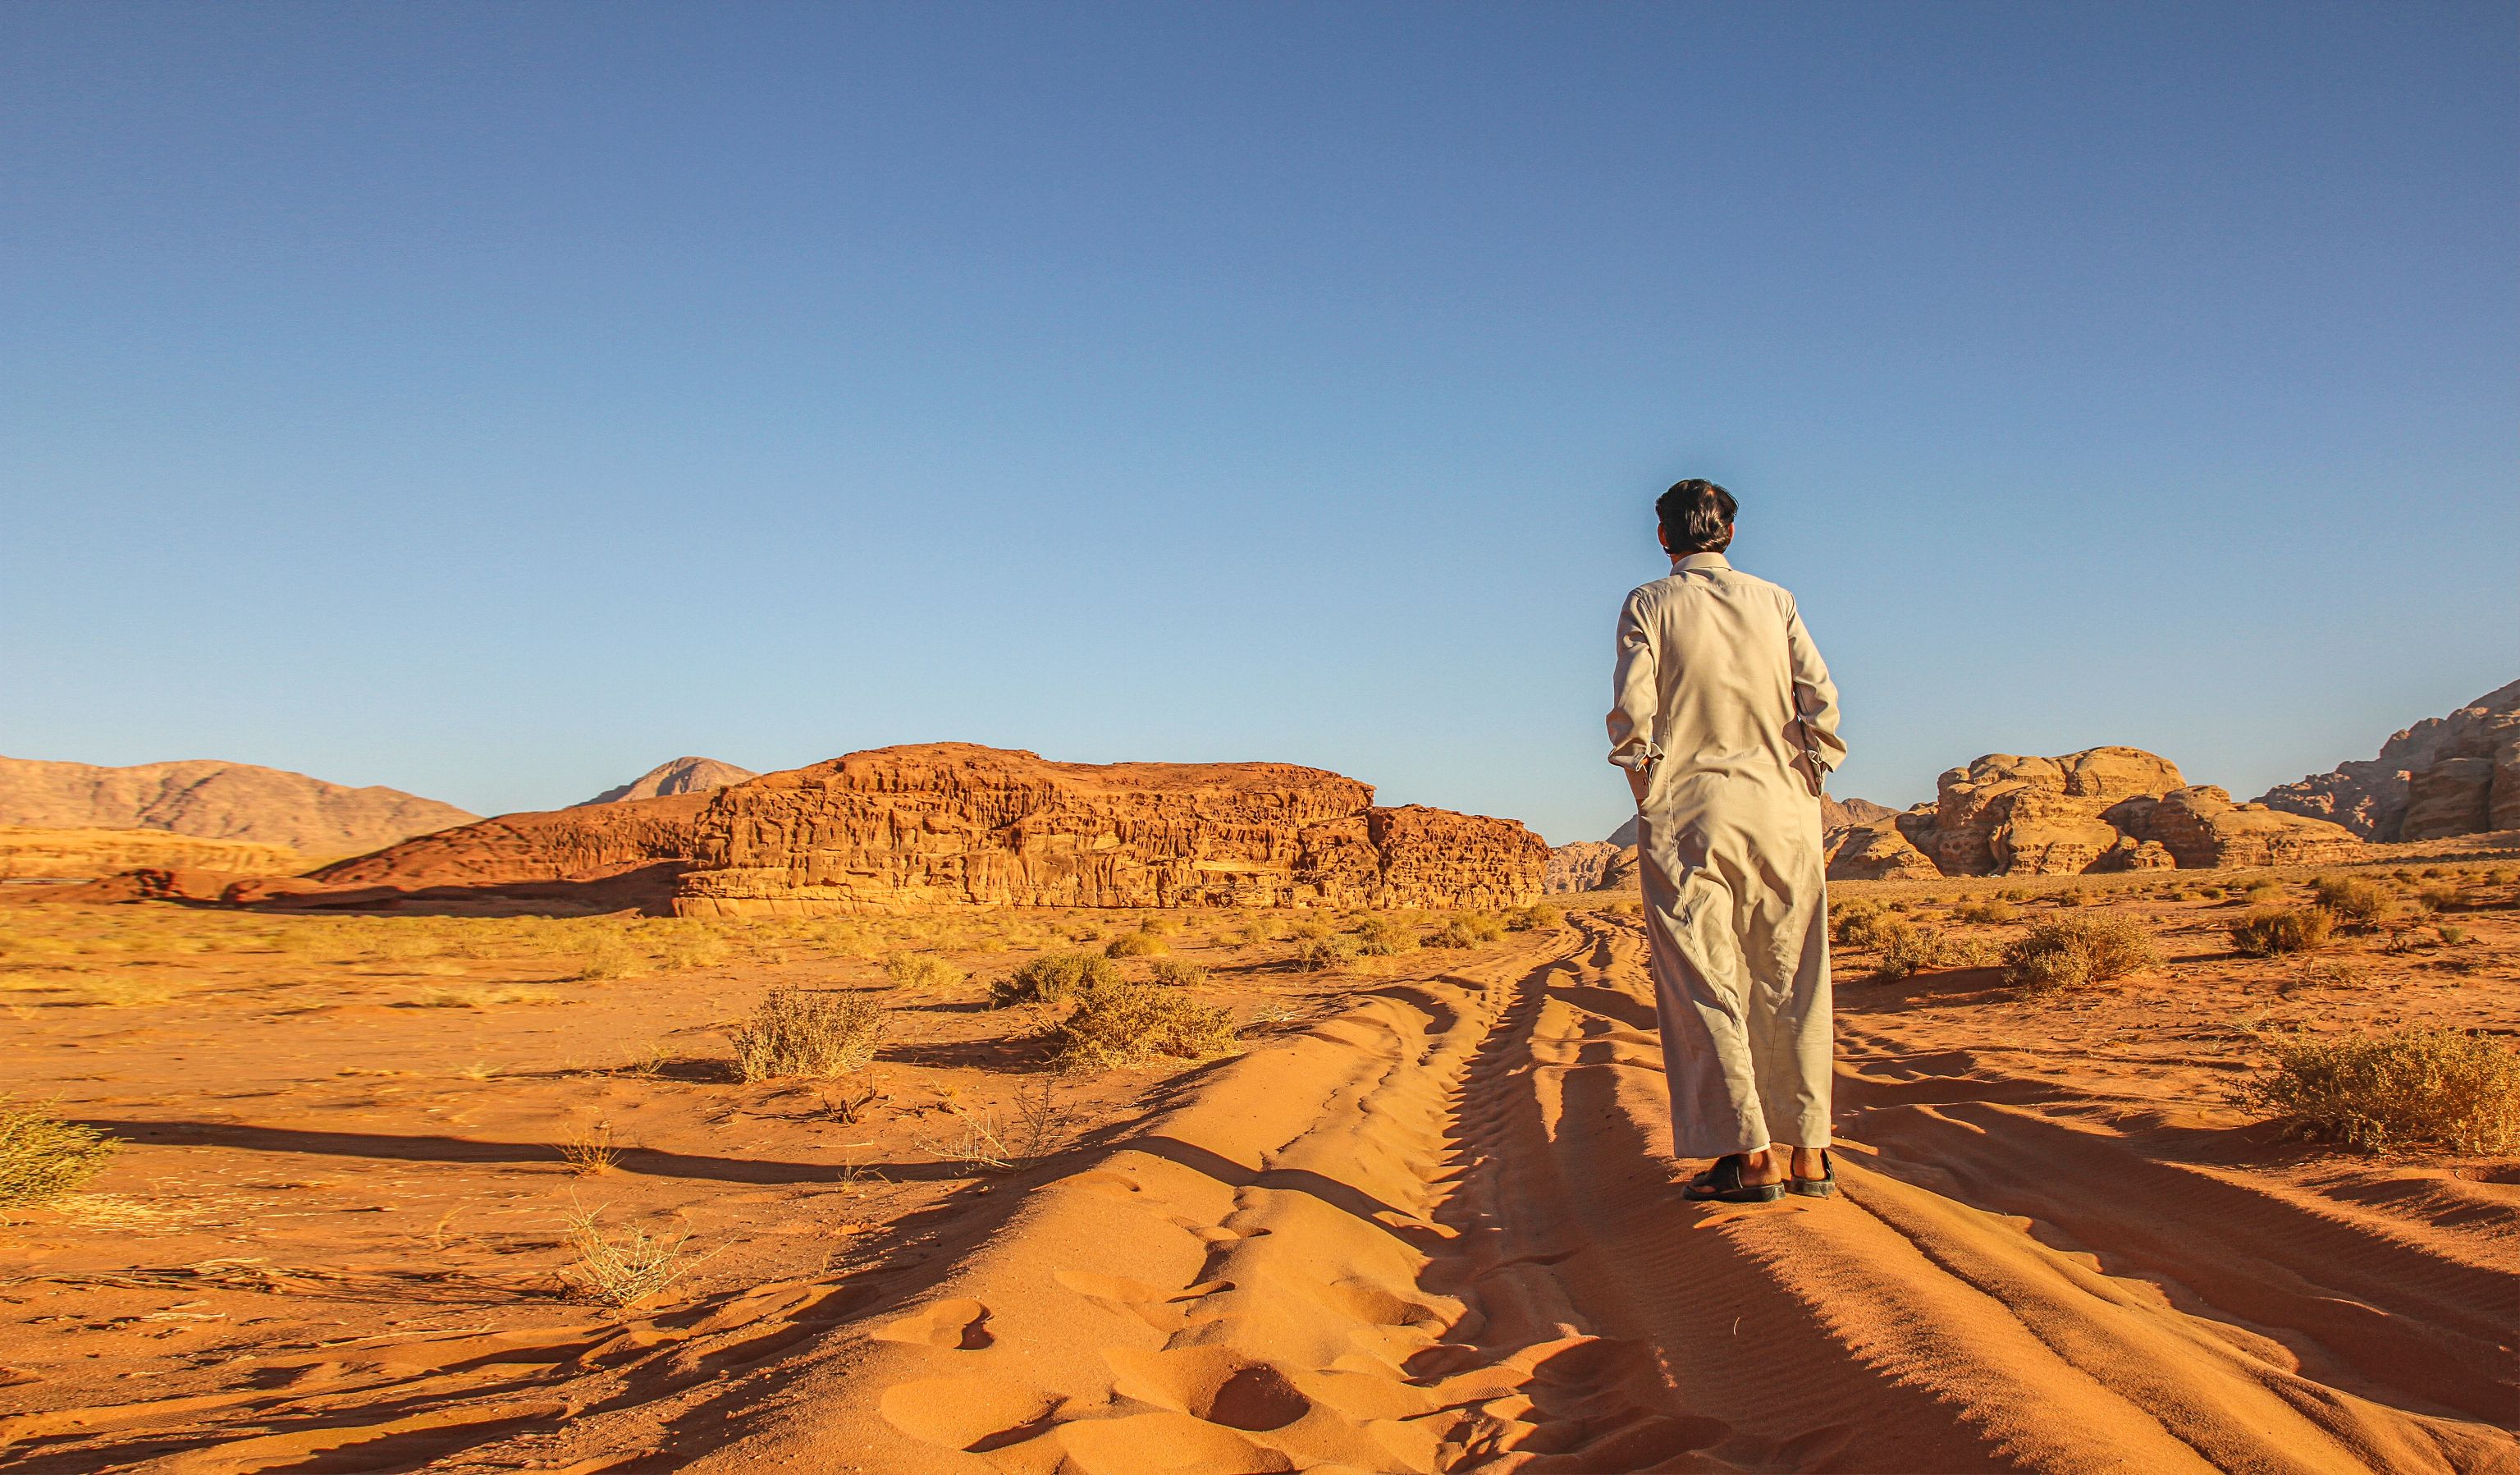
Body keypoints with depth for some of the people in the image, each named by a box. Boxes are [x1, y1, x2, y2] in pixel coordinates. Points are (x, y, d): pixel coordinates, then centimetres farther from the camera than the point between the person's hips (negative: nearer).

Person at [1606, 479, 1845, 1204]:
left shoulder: (1648, 606, 3)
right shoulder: (1775, 600, 11)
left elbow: (1633, 710, -8)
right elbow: (1820, 696, 1)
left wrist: (1646, 789, 2)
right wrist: (1810, 777, 8)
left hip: (1687, 814, -3)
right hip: (1782, 809, 3)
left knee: (1702, 983, -2)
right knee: (1791, 979, 7)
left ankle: (1749, 1152, -8)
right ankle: (1807, 1148, 10)